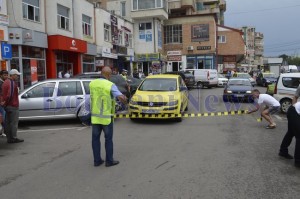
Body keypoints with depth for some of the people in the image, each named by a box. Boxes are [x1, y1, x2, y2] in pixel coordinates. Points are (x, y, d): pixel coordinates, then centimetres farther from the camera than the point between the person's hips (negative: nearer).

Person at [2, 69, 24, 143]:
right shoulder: (13, 83, -15)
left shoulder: (5, 82, 16)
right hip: (13, 106, -10)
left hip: (7, 106, 10)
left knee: (7, 122, 12)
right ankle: (13, 138, 0)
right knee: (14, 122, -3)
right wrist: (6, 102, -12)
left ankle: (9, 138, 18)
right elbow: (10, 94, -24)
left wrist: (5, 102, 11)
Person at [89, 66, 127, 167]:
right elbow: (121, 98, -26)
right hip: (106, 117, -4)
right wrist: (125, 100, -2)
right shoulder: (111, 85, -15)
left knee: (95, 138, 12)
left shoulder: (92, 83, 1)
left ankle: (97, 160, 17)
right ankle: (109, 160, 14)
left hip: (95, 116, 4)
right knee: (108, 139, 8)